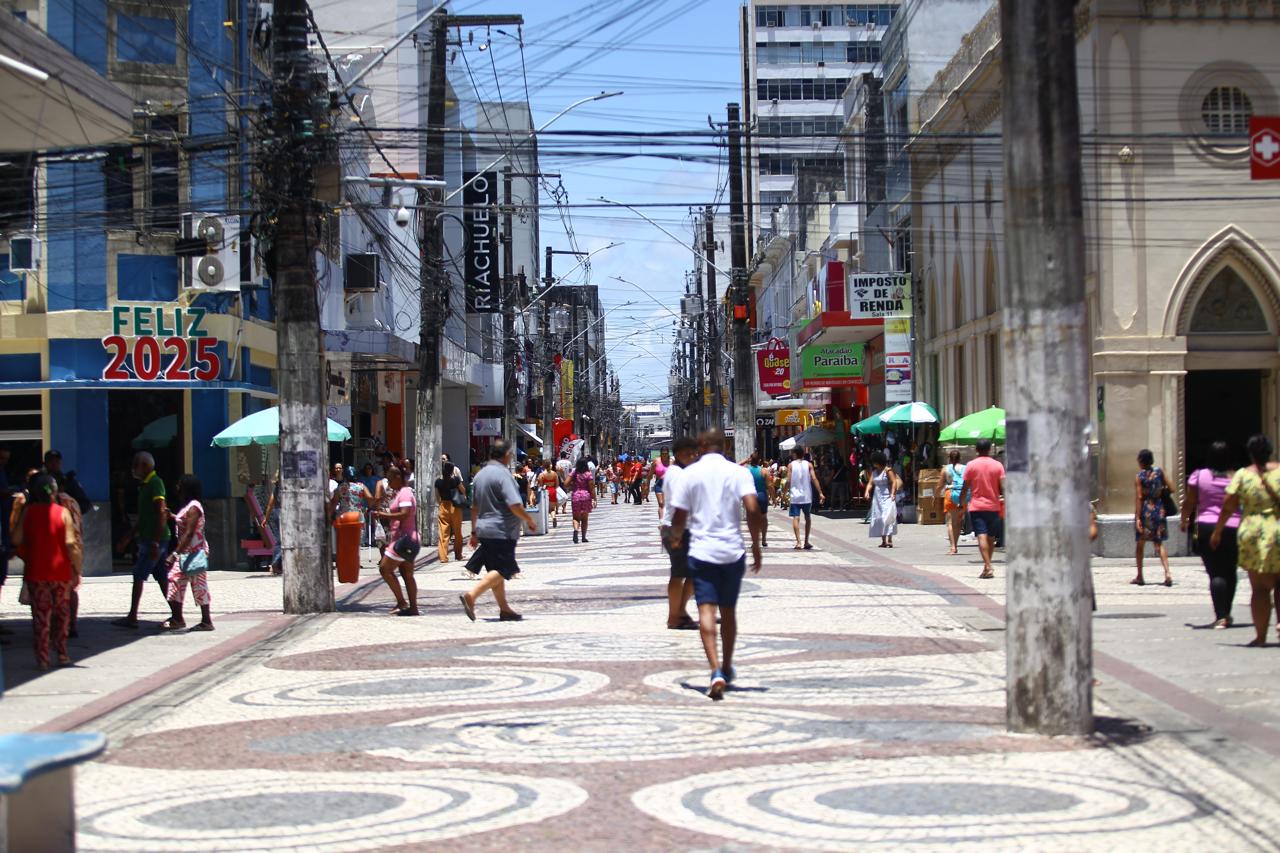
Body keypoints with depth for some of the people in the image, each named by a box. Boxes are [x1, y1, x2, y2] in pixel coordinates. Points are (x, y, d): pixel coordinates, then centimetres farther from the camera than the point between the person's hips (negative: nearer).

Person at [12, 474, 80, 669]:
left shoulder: (28, 511, -3)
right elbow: (71, 544, -9)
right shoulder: (62, 512, -6)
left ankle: (42, 658, 1)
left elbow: (16, 539, -4)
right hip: (60, 572, 0)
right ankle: (62, 655, 16)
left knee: (40, 614, 5)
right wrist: (77, 570, -4)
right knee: (61, 613, 14)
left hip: (35, 572, 0)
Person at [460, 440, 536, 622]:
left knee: (497, 570, 13)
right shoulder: (502, 475, -14)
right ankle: (471, 596, -19)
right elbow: (514, 505, -21)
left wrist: (474, 532, 25)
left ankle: (504, 609, 15)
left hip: (485, 530, 9)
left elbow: (474, 507, 19)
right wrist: (530, 521, -7)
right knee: (502, 570, -8)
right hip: (501, 532, -9)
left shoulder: (480, 475, 14)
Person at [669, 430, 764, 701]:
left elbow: (680, 516, 1)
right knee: (728, 611, 16)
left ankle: (716, 671, -23)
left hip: (701, 551, -2)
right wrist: (756, 546, -2)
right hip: (733, 551, 2)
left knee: (706, 609, -7)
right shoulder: (738, 472, 0)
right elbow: (752, 508, -12)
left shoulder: (690, 473, 1)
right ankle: (727, 668, 29)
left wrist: (676, 537, 23)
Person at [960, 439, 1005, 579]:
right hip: (993, 507, 2)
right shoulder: (997, 465, 1)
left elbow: (965, 488, -2)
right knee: (991, 538, 14)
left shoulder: (971, 466, -2)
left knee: (982, 536, -10)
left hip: (976, 506, -2)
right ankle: (987, 566, 19)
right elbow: (1003, 487, -5)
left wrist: (962, 504, 8)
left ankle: (988, 567, -22)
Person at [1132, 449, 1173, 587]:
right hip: (1159, 510, 3)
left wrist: (1137, 518, -14)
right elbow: (1169, 488, 4)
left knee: (1140, 543, 11)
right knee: (1159, 544, 7)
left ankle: (1140, 577, 17)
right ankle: (1167, 573, -11)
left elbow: (1139, 498, -13)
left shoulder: (1139, 477, -9)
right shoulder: (1159, 472, 1)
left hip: (1145, 511, -3)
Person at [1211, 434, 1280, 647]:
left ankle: (1260, 635, 2)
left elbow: (1228, 506, 0)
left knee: (1260, 587, 3)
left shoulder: (1243, 475, -1)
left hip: (1254, 533, -1)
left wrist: (1217, 532, 10)